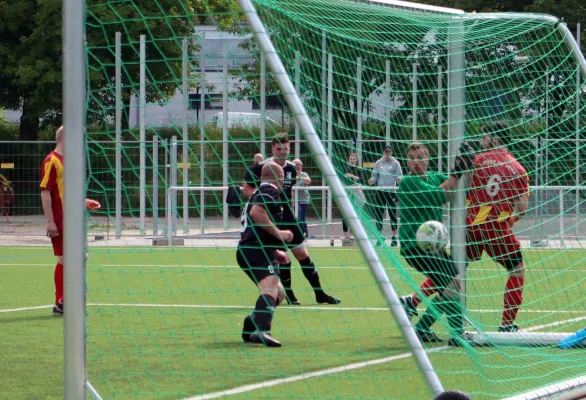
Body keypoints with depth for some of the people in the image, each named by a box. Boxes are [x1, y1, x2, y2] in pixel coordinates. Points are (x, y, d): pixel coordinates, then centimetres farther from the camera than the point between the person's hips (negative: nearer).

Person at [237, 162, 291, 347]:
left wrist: (275, 252, 32)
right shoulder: (270, 190, -2)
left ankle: (250, 328, 17)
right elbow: (256, 212, -21)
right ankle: (261, 331, -50)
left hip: (248, 250, 10)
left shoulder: (260, 192, 28)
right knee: (270, 287, -29)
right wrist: (278, 233, -16)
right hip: (258, 251, -10)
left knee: (279, 293, 22)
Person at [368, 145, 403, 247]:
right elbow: (375, 175, 12)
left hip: (391, 191, -3)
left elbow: (399, 175, -1)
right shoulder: (378, 163, 11)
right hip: (380, 191, 3)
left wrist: (399, 179, -23)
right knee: (378, 213, 0)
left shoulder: (395, 163, 4)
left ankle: (394, 236, 6)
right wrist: (372, 181, -9)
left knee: (392, 213, 0)